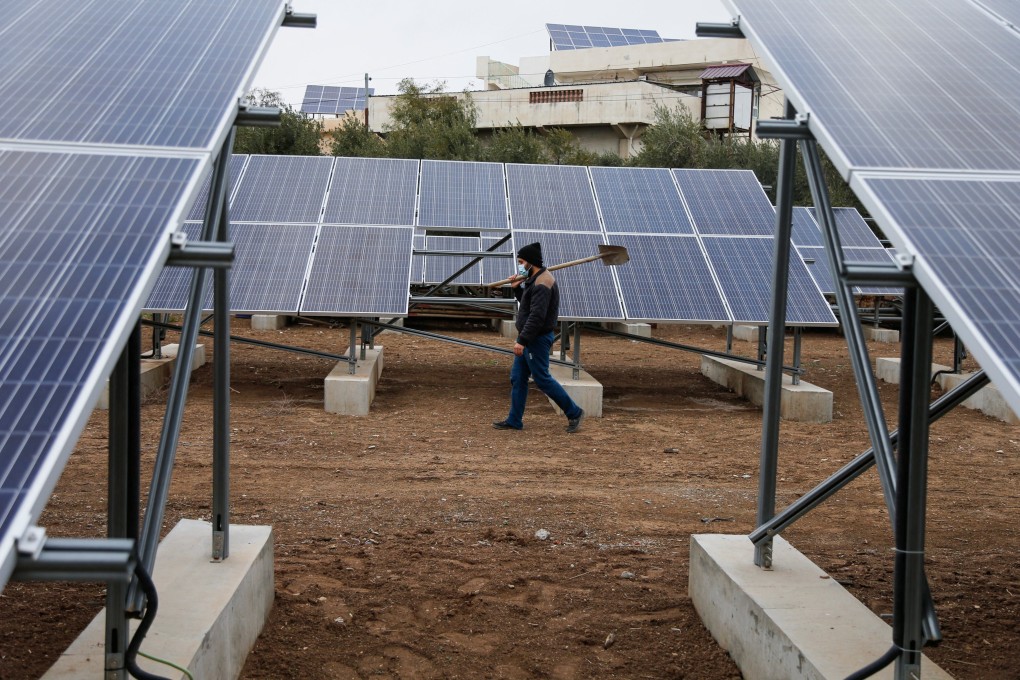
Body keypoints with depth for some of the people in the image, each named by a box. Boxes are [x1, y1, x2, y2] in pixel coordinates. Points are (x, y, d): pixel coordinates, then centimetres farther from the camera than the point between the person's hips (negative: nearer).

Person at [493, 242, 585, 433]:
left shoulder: (542, 284, -20)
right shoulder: (535, 279, 13)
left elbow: (536, 316, -27)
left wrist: (522, 340, -28)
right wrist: (517, 289, 9)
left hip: (537, 339, -11)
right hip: (528, 338, 11)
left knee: (542, 379, -4)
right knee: (517, 378, 11)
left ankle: (574, 412, 6)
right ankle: (514, 420, 16)